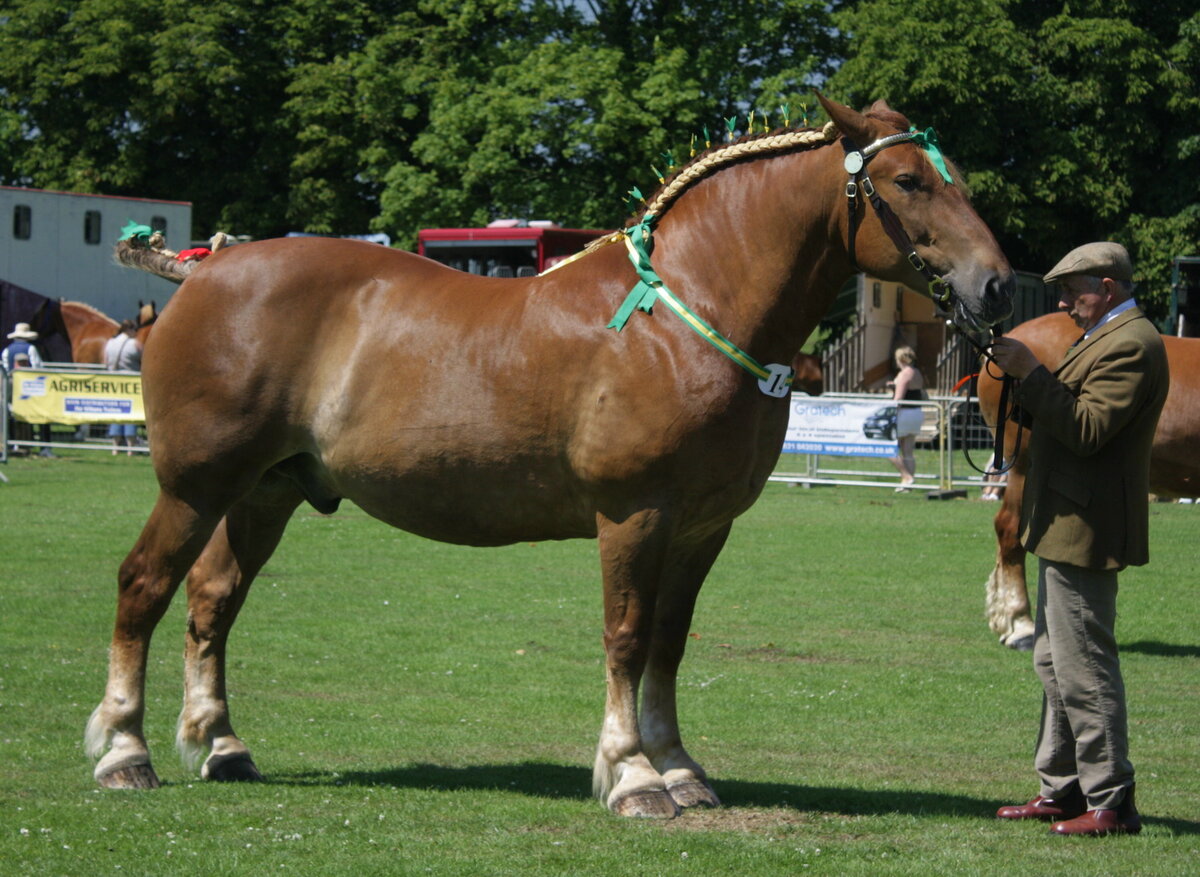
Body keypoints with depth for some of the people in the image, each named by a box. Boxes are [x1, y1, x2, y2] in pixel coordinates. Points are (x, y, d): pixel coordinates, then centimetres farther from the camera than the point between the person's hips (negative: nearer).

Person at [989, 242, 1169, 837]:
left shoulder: (1129, 344, -16)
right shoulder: (1109, 339, 19)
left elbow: (1088, 430, -24)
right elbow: (1070, 415, 18)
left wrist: (1030, 373, -21)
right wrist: (1024, 377, 4)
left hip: (1085, 532, -12)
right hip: (1066, 529, 12)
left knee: (1083, 668, -8)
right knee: (1056, 665, 16)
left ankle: (1111, 804, -4)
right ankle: (1062, 790, 23)